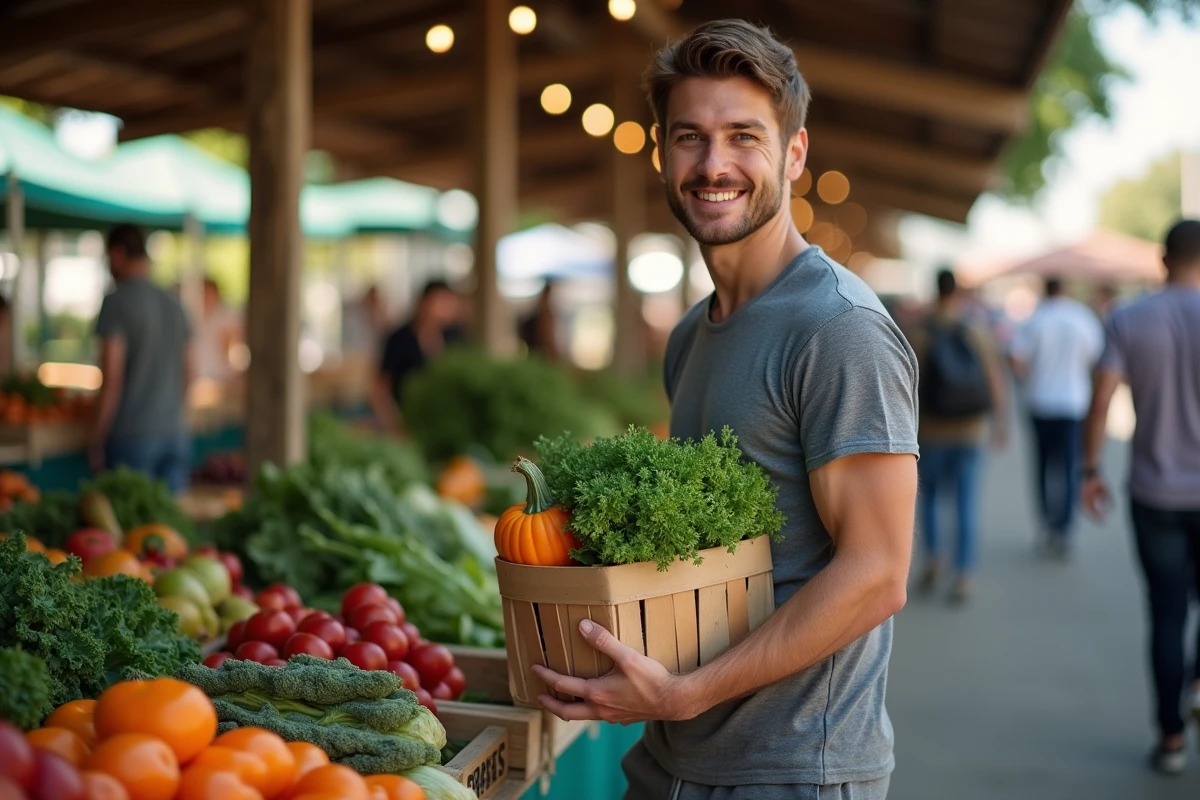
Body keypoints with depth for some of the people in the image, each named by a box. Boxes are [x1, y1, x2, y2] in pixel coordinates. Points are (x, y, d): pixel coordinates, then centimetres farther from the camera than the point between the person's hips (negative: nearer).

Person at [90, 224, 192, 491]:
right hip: (175, 433, 6)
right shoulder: (173, 305, 12)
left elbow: (112, 377, -12)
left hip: (132, 436, -6)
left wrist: (97, 440, -6)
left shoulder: (117, 302, -7)